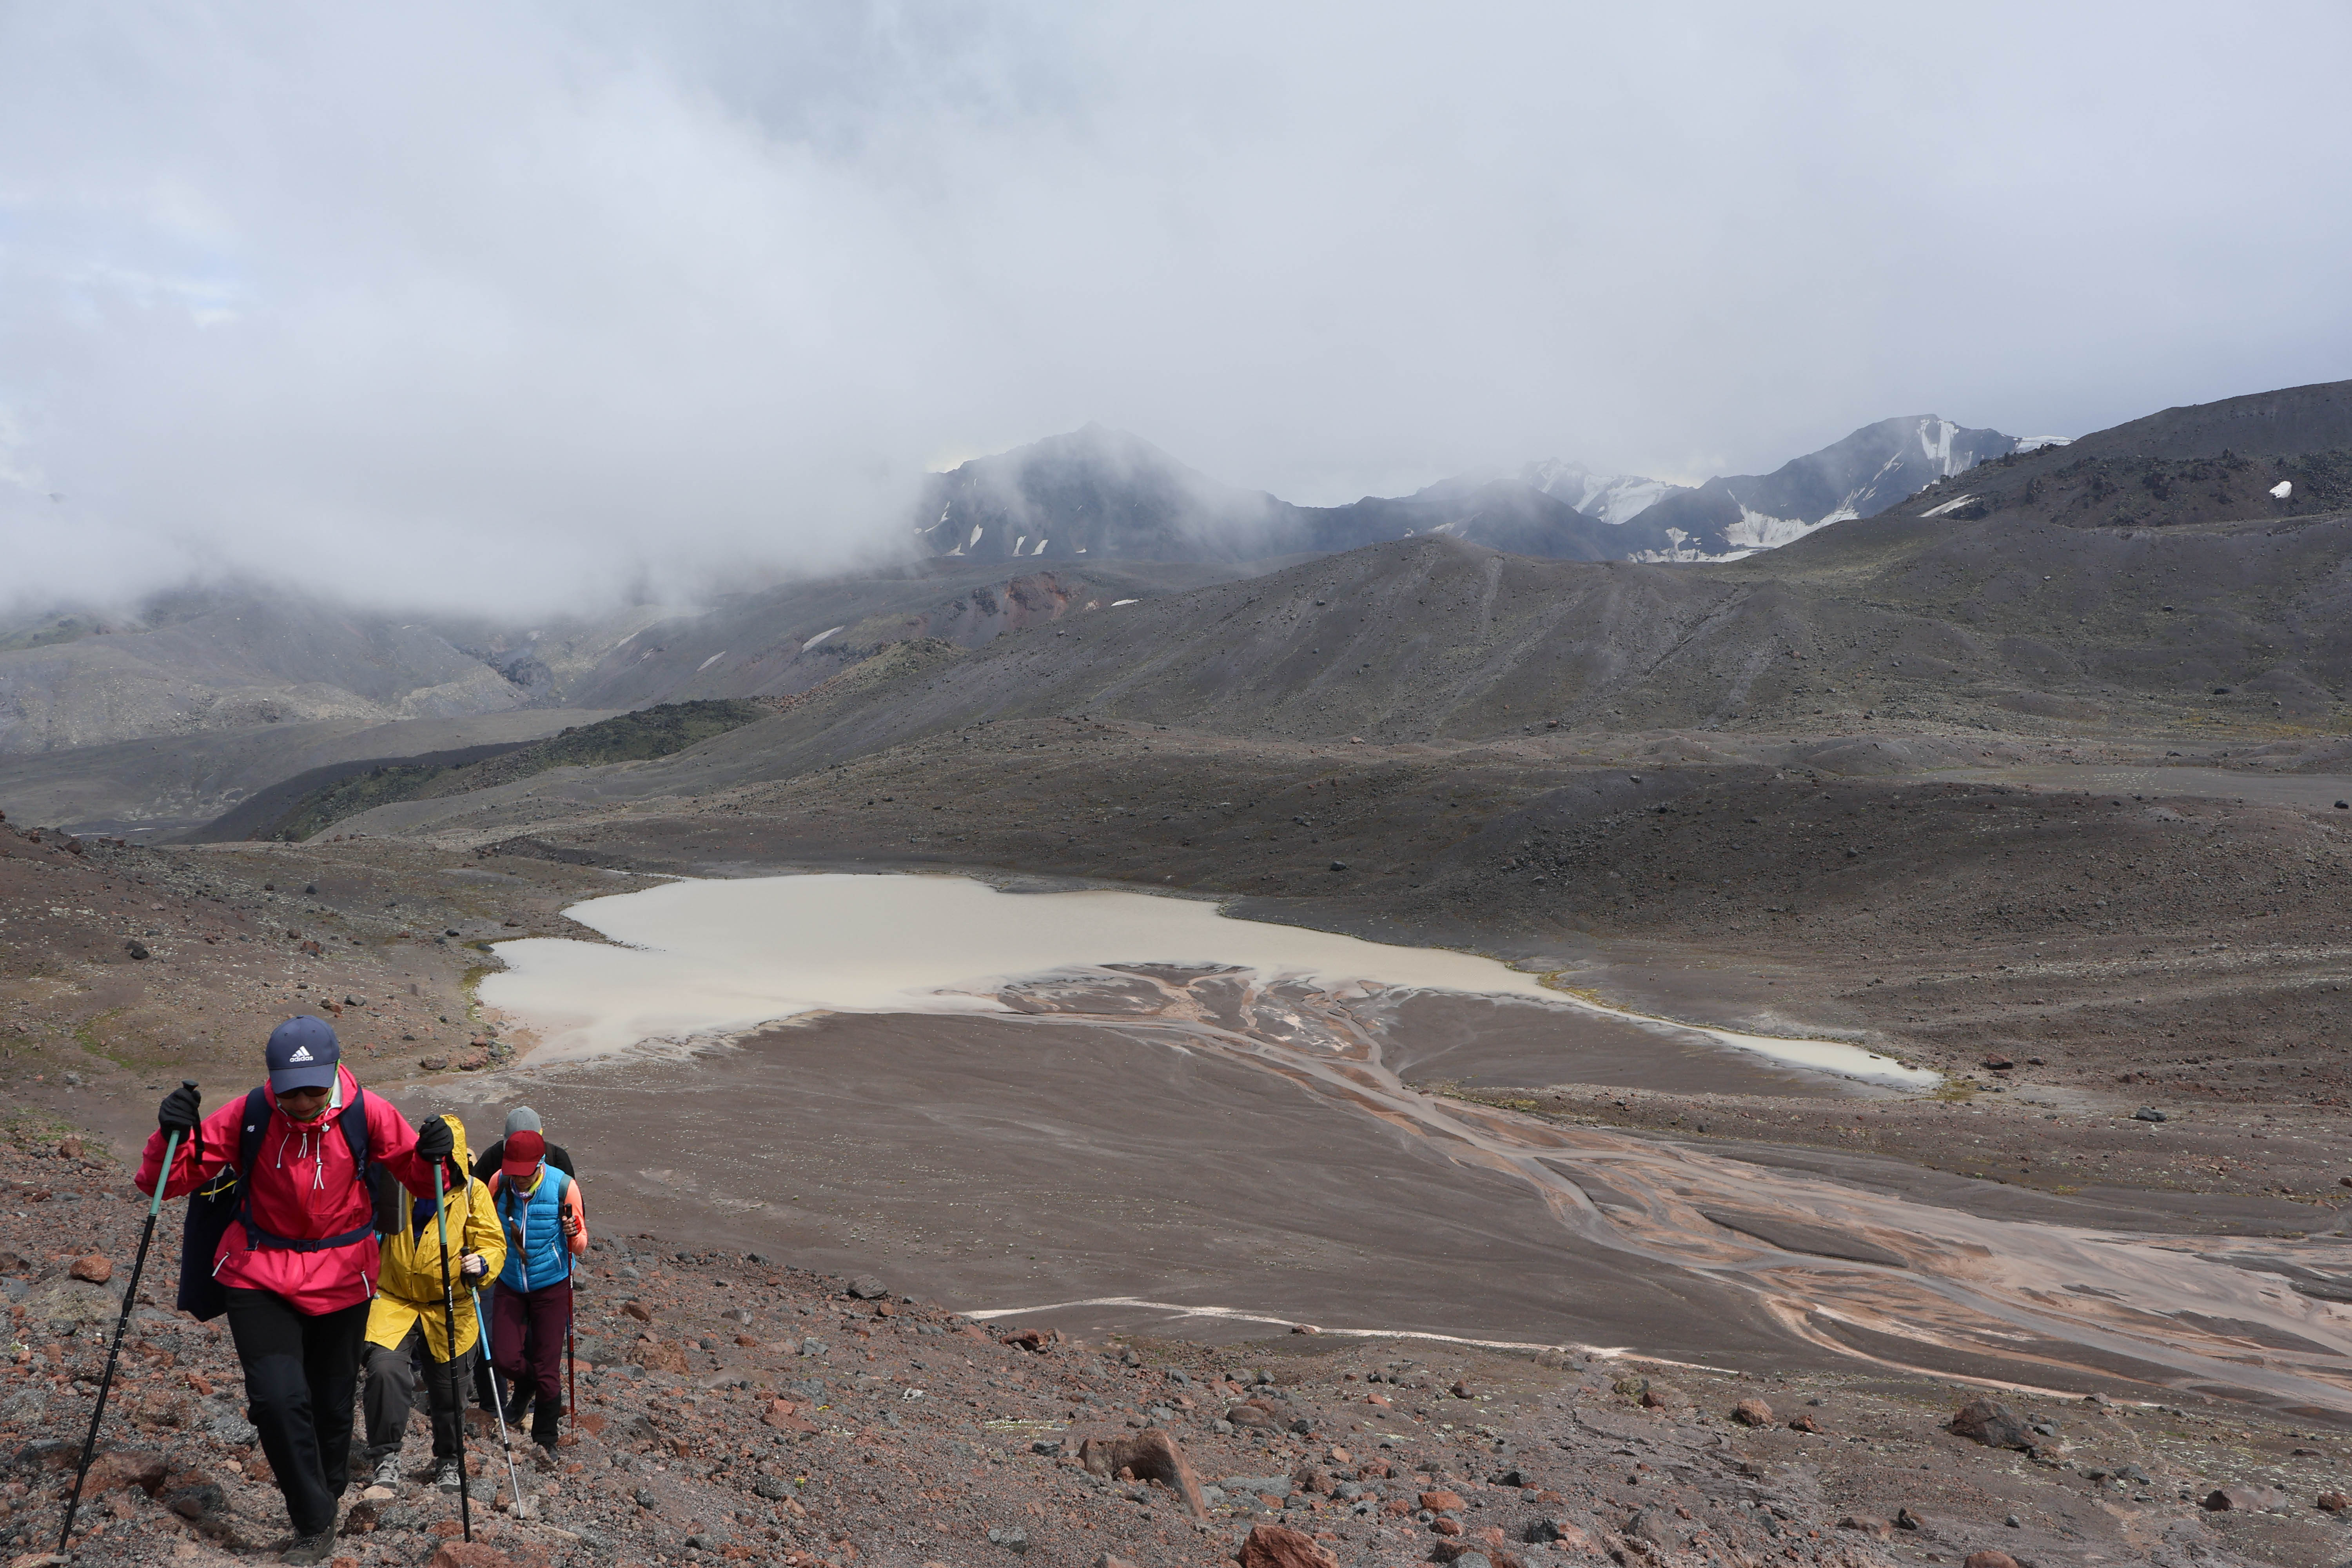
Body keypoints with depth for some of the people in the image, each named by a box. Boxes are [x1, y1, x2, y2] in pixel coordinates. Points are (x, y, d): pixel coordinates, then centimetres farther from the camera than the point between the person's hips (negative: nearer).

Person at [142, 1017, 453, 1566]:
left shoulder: (368, 1114, -16)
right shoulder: (247, 1115, -16)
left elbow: (420, 1178, -6)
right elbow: (168, 1180, -9)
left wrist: (432, 1155, -29)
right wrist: (172, 1137, -30)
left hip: (341, 1279, 1)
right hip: (259, 1275, 0)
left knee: (331, 1399, 14)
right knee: (277, 1396, -14)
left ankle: (328, 1494, 45)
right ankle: (314, 1524, 6)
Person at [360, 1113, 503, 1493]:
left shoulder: (472, 1193, -5)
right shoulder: (398, 1182, -3)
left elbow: (493, 1243, -7)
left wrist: (482, 1265, -29)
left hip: (450, 1307, 0)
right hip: (395, 1299, 0)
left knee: (448, 1389, 11)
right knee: (385, 1368, -24)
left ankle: (449, 1460, 36)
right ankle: (386, 1455, -6)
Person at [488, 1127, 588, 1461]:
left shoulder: (563, 1187, -18)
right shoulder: (499, 1182, -12)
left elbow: (580, 1248, -11)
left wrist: (573, 1233, -32)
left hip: (551, 1286, -3)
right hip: (511, 1285, 3)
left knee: (547, 1367, 0)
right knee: (504, 1357, -3)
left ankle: (546, 1439, 20)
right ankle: (528, 1389, 34)